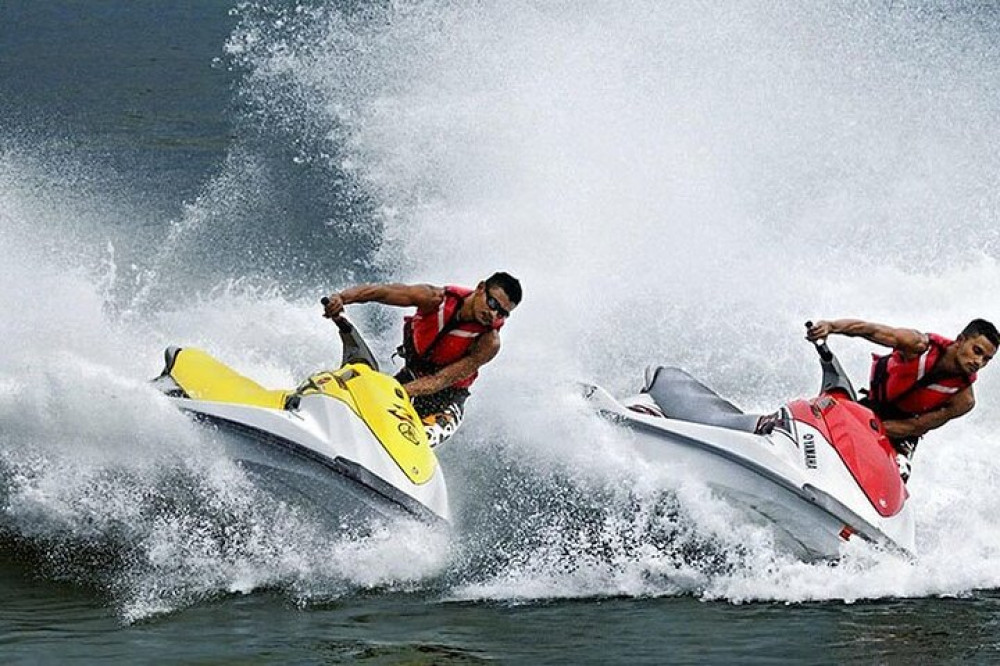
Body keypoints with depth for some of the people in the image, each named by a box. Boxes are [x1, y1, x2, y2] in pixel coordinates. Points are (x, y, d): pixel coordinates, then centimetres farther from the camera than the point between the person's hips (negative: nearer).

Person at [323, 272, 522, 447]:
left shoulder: (489, 343, -24)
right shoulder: (436, 299, -17)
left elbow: (442, 381, -29)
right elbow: (378, 291, -22)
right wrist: (341, 297, -41)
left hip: (445, 400, -4)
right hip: (410, 376, 4)